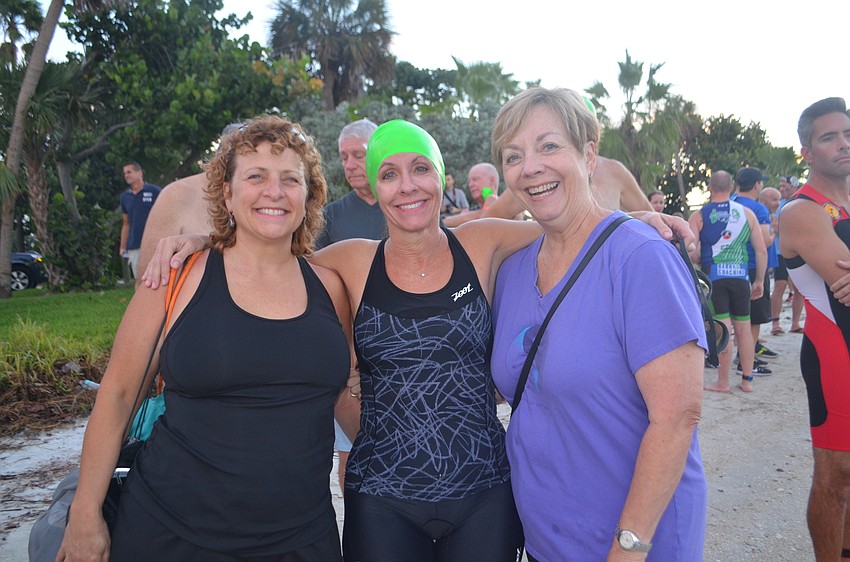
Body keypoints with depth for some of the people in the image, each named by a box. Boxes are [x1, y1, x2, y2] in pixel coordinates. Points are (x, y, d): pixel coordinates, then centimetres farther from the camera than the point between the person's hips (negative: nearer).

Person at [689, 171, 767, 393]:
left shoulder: (698, 216, 0)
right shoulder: (746, 213, 7)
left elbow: (691, 252, -10)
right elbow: (762, 251, 4)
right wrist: (759, 280, 13)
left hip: (713, 275, -2)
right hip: (740, 275, 3)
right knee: (743, 327, 11)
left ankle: (723, 382, 4)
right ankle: (747, 380, 19)